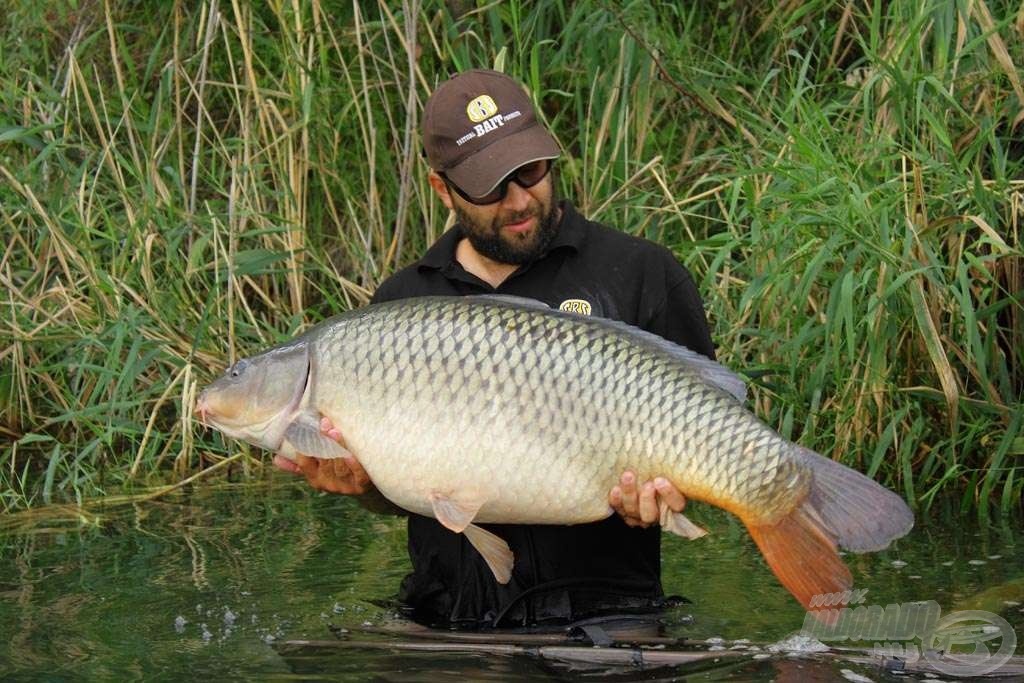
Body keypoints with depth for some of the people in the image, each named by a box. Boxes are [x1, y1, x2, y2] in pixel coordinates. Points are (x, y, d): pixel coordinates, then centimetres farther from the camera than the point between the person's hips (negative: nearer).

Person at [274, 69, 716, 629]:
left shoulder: (640, 274, 5)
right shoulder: (401, 302, 16)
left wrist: (667, 489, -14)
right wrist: (362, 481, -3)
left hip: (601, 608, -3)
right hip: (447, 616, 3)